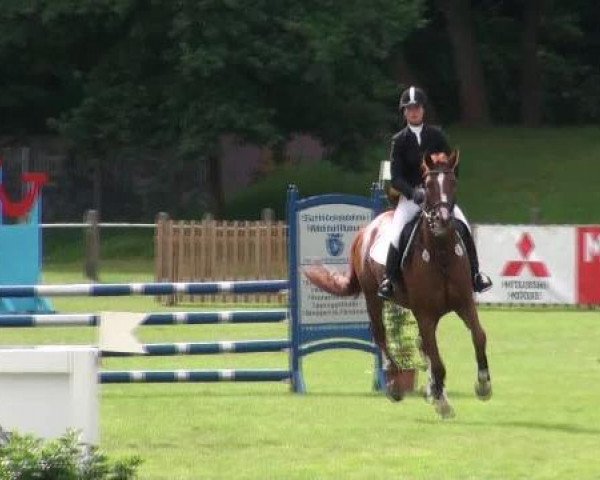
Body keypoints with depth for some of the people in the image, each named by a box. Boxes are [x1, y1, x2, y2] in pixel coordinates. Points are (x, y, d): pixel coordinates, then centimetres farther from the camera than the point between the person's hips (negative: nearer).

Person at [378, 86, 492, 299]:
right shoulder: (399, 141, -2)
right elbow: (396, 177, -7)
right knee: (397, 232, -24)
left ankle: (474, 274, -6)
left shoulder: (436, 135, 2)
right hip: (411, 196, -1)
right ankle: (389, 279, -11)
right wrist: (414, 192, -24)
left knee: (462, 225, -19)